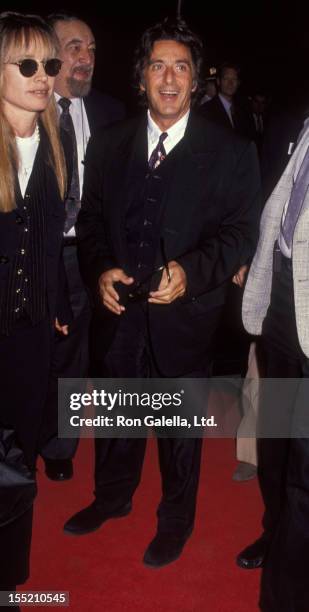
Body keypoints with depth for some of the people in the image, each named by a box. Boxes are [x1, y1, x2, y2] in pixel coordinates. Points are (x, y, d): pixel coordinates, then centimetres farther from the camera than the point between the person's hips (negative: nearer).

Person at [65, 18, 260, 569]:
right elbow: (89, 221, 7)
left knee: (180, 428, 15)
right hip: (118, 313, 3)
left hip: (184, 317, -3)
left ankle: (176, 520, 40)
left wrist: (190, 271, -26)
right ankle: (112, 496, 49)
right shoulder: (107, 145, 5)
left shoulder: (231, 152, -5)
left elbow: (239, 231, -9)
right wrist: (100, 270, -12)